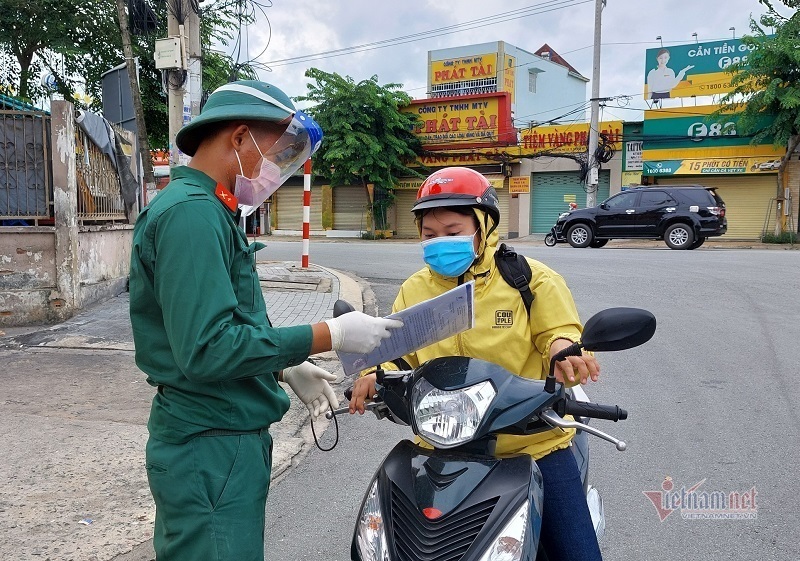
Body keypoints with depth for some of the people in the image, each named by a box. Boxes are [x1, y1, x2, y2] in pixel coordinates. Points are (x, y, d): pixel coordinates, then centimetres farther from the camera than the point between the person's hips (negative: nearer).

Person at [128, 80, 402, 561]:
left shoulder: (209, 210, 13)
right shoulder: (193, 212, -20)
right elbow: (206, 348, -27)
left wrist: (286, 369, 14)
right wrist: (329, 335, -22)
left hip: (225, 436, 10)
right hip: (212, 448, -10)